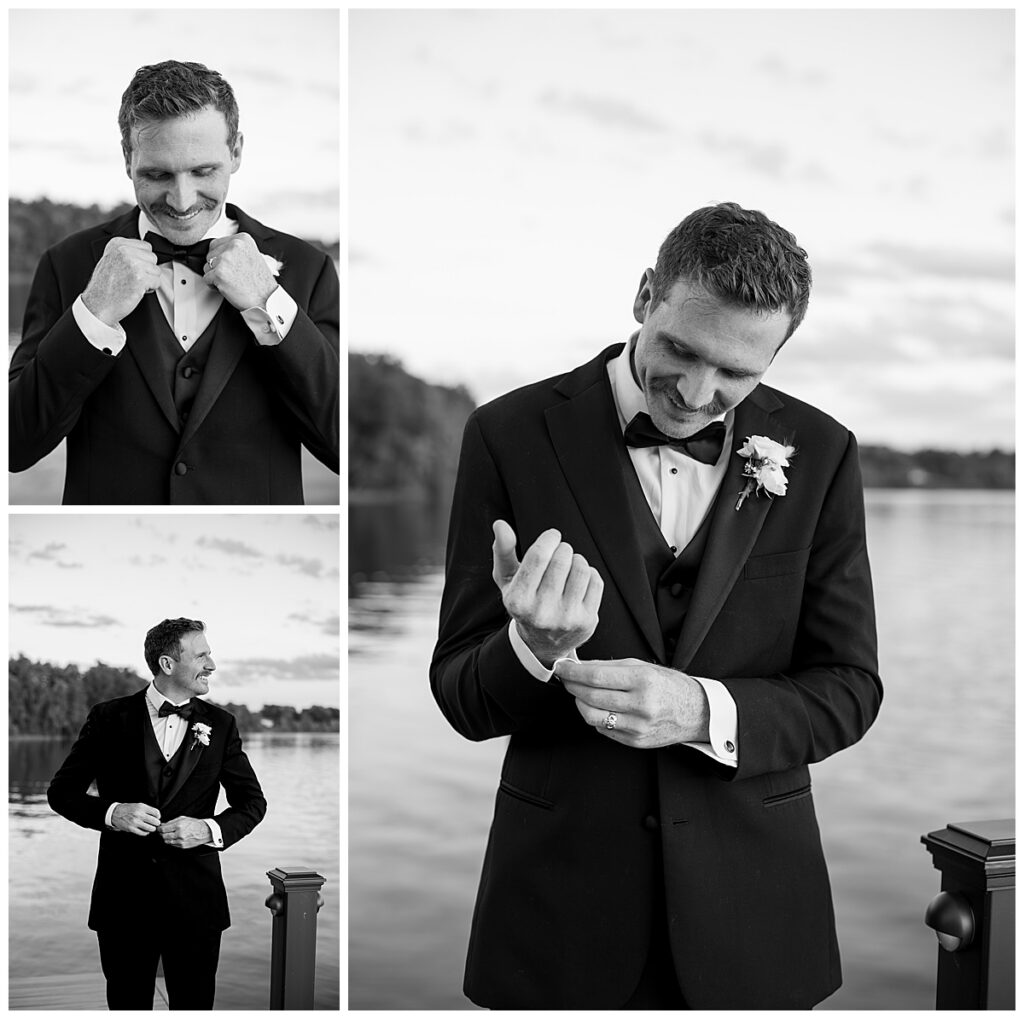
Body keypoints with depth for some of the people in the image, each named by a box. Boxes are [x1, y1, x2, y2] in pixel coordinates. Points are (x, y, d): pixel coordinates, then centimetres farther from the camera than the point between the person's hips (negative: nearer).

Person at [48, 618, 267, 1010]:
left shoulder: (219, 724, 6)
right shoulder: (110, 717, 0)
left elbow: (253, 801, 9)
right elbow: (61, 790, 2)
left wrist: (211, 830, -11)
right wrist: (111, 812, -17)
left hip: (195, 897, 1)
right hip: (124, 896, -1)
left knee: (194, 1006, 7)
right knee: (127, 1005, 10)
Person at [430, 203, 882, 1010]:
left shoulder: (818, 453, -3)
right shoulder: (513, 434, -8)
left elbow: (848, 690, -2)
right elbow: (460, 697, -6)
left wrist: (703, 710, -19)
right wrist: (535, 647, -27)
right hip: (562, 899, -1)